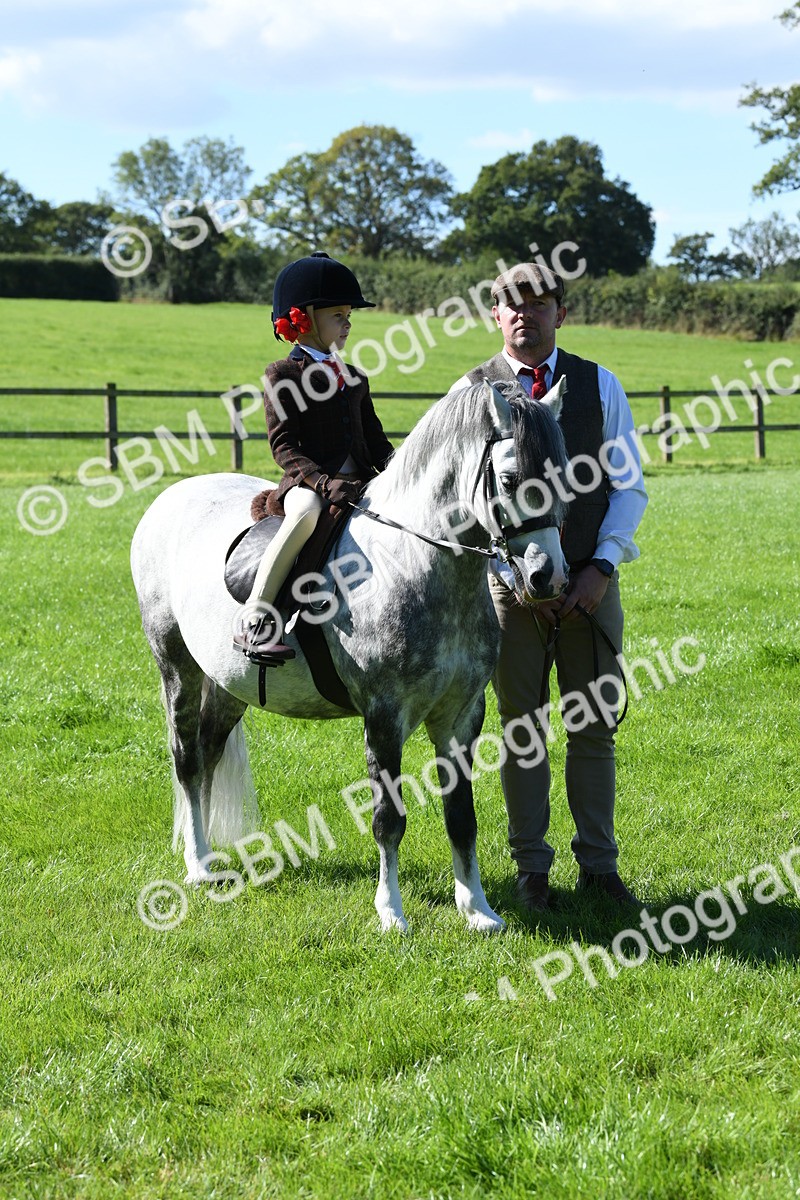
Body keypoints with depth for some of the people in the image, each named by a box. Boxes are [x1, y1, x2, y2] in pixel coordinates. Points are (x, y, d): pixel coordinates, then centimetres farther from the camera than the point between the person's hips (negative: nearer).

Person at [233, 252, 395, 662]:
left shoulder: (354, 379, 21)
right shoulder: (283, 375, 2)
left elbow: (376, 439, 20)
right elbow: (284, 446, -7)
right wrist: (323, 482, -23)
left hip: (358, 483, 6)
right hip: (307, 483, -6)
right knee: (307, 513, -39)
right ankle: (253, 618, -36)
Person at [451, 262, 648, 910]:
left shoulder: (600, 384, 4)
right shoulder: (472, 393, 0)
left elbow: (629, 487, 4)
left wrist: (601, 567, -10)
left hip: (592, 582, 1)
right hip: (511, 581, -1)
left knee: (595, 727, 6)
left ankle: (599, 863, 15)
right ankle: (532, 867, 15)